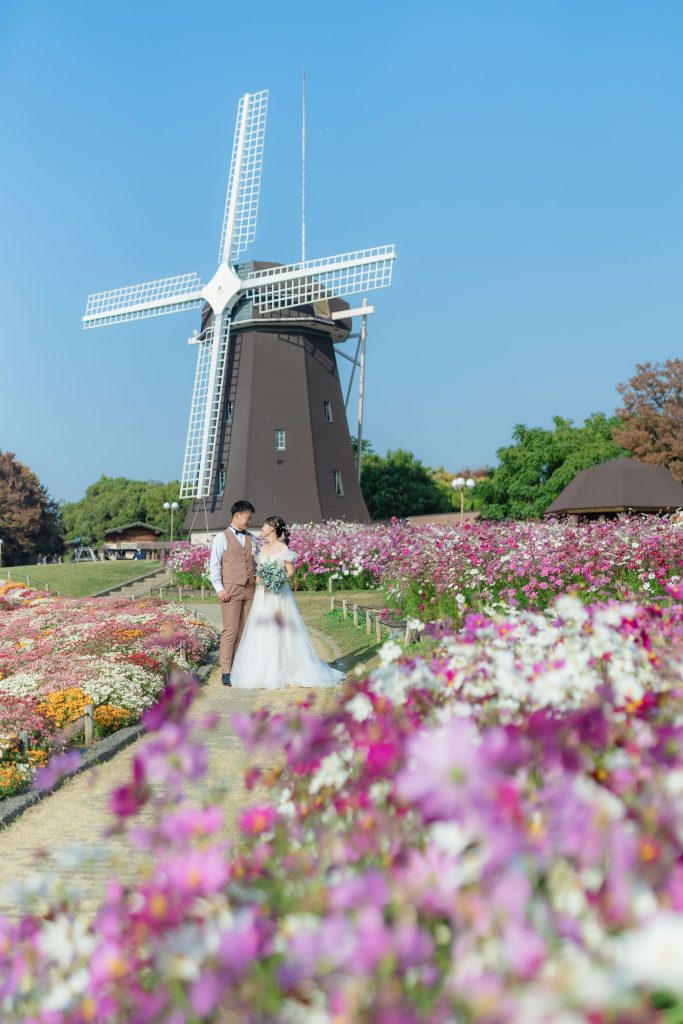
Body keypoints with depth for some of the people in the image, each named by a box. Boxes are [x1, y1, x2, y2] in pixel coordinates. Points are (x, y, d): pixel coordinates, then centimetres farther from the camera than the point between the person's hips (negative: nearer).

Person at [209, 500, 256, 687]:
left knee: (245, 632, 4)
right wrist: (219, 588, -11)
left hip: (250, 591, 5)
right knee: (230, 632, -7)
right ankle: (226, 672, -1)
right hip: (230, 591, -5)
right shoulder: (222, 538, 3)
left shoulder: (250, 539, 19)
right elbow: (214, 565, -2)